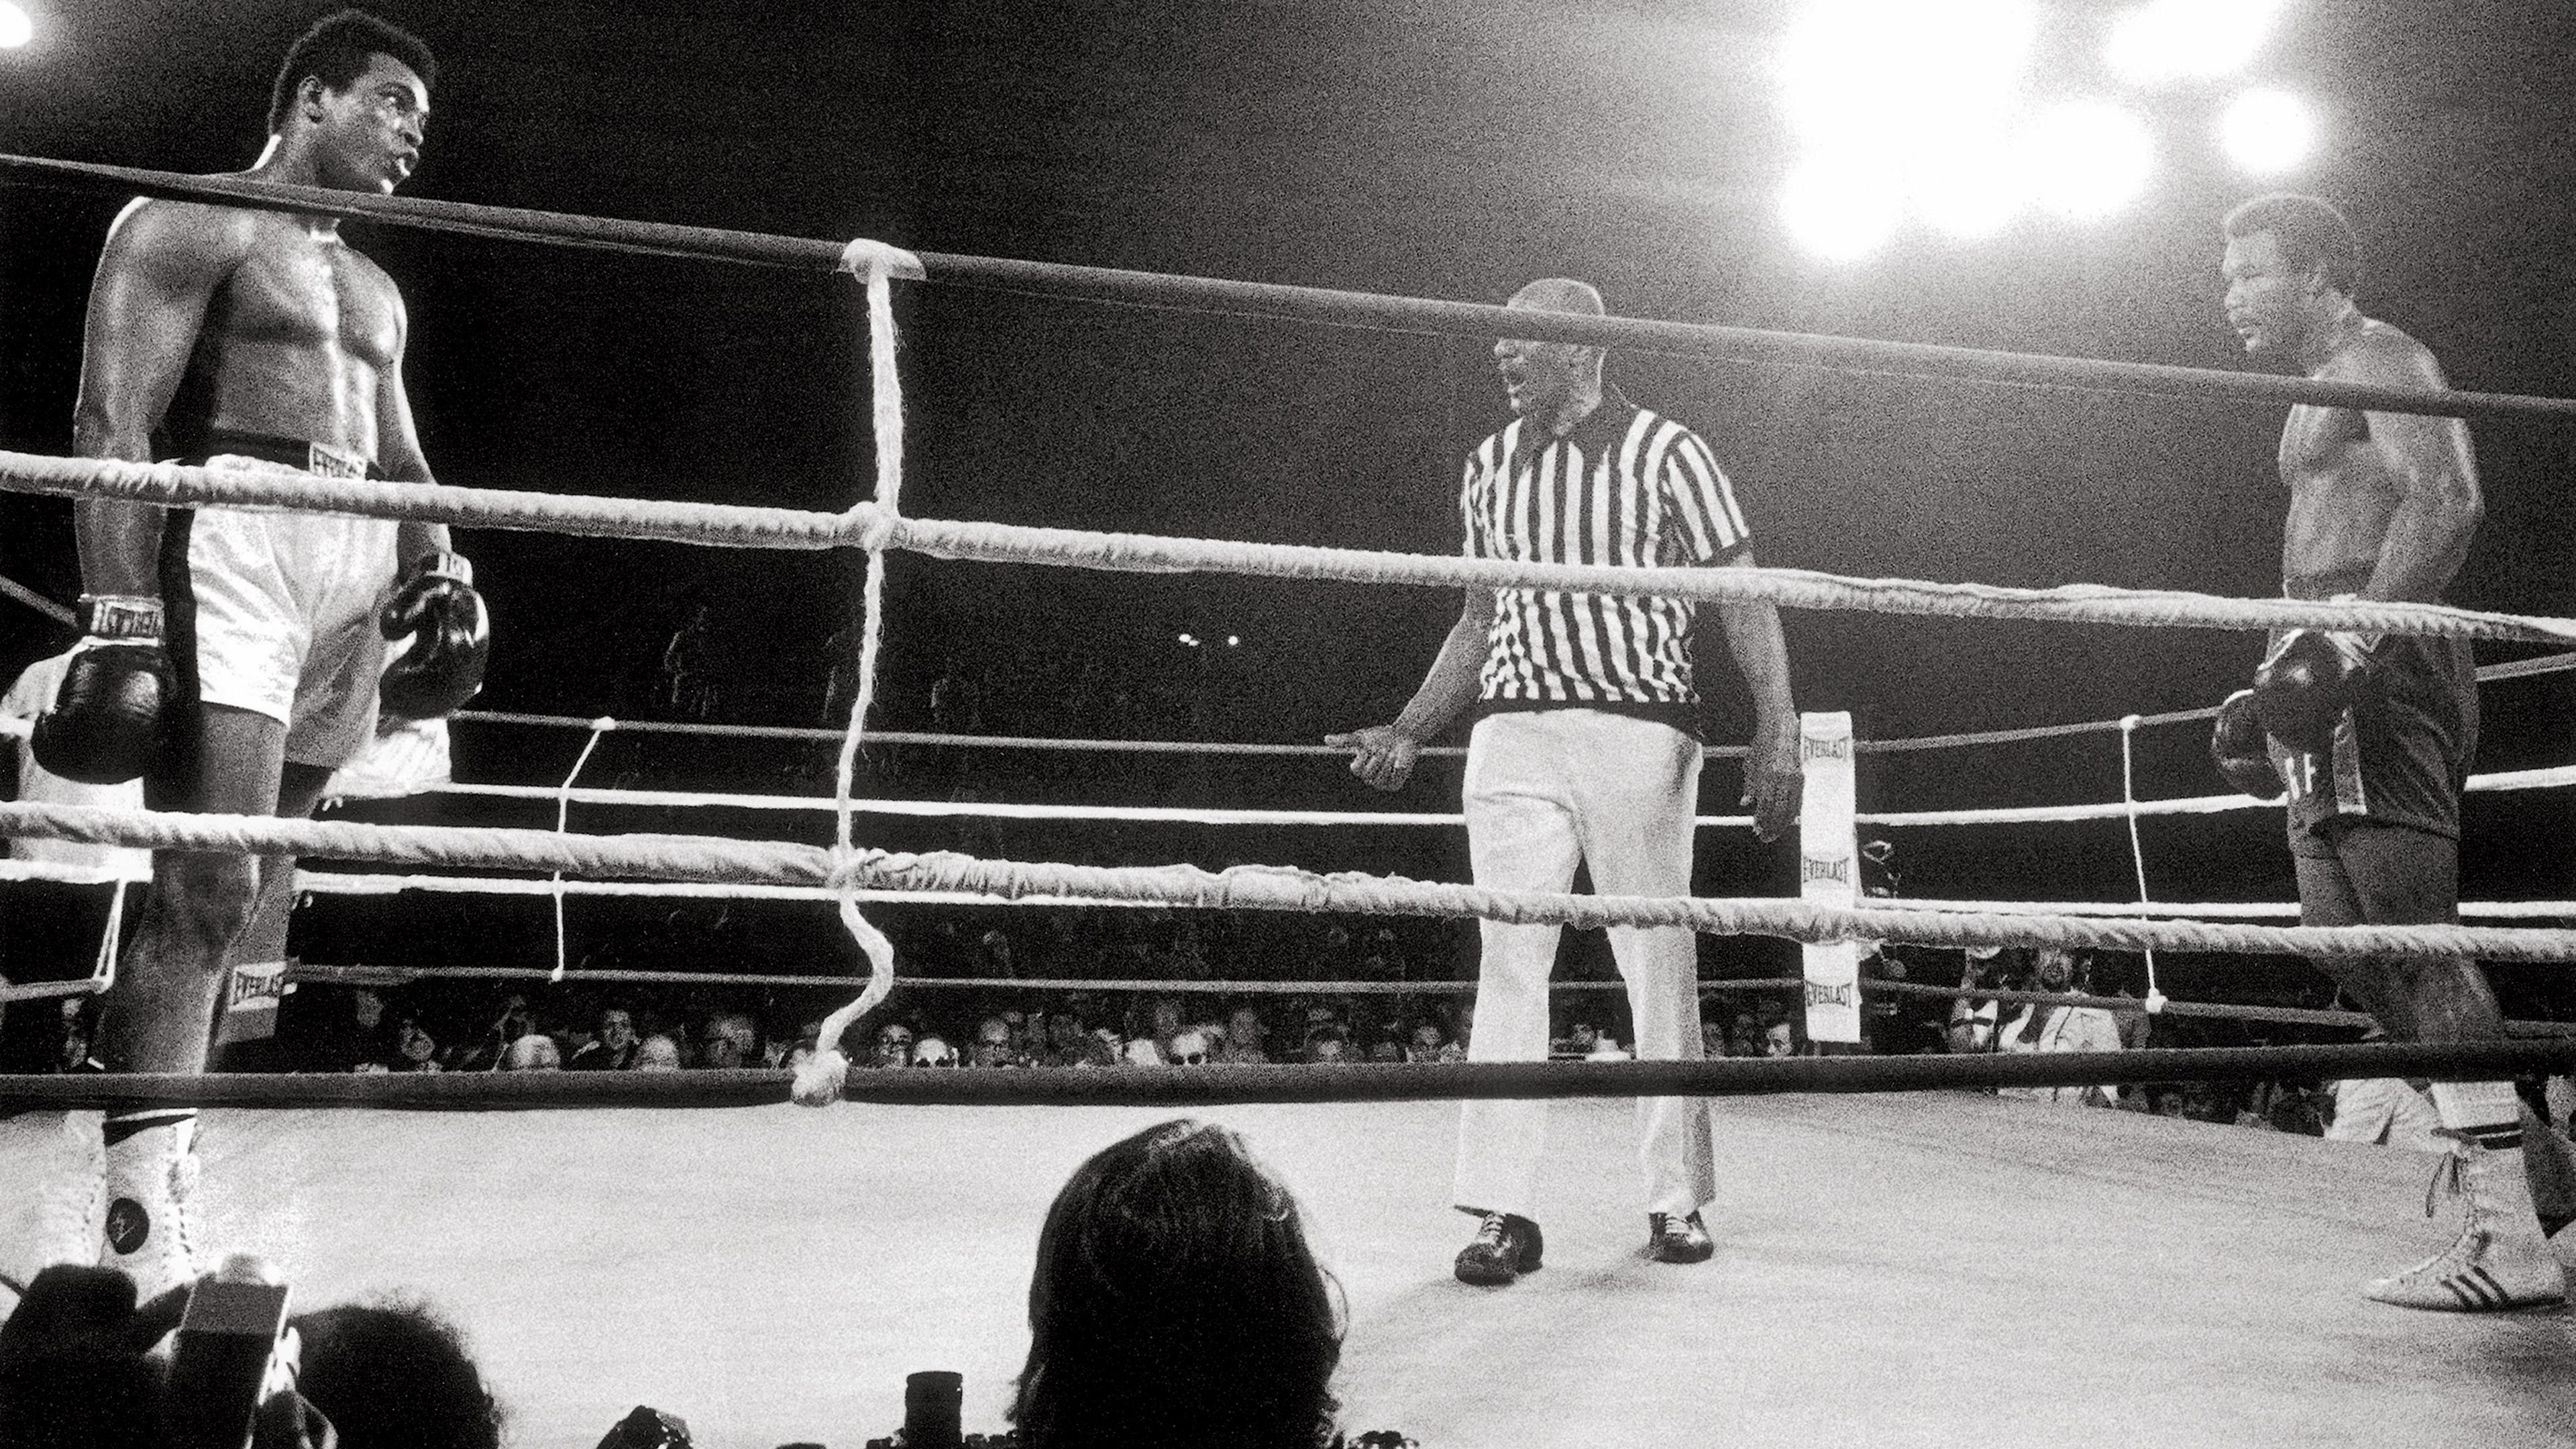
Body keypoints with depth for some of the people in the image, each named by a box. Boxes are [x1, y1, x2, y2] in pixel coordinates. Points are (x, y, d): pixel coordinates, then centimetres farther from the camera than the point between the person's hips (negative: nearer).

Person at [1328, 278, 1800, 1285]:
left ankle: (1677, 1201, 17)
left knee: (1660, 970, 4)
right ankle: (1503, 1212, 1)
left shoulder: (1663, 452, 1)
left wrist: (1778, 732, -13)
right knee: (1508, 966, -3)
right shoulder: (1488, 467, 15)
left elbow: (1742, 597, -2)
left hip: (1638, 732, -3)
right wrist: (1408, 733, 14)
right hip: (1512, 737, 4)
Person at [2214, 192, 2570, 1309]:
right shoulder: (2329, 394, 26)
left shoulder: (2377, 359, -2)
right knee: (2348, 938, 8)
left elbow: (2447, 500, -19)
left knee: (2412, 932, -13)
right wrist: (2282, 684, 25)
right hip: (2345, 687, 10)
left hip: (2381, 674, -10)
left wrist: (2358, 630, -29)